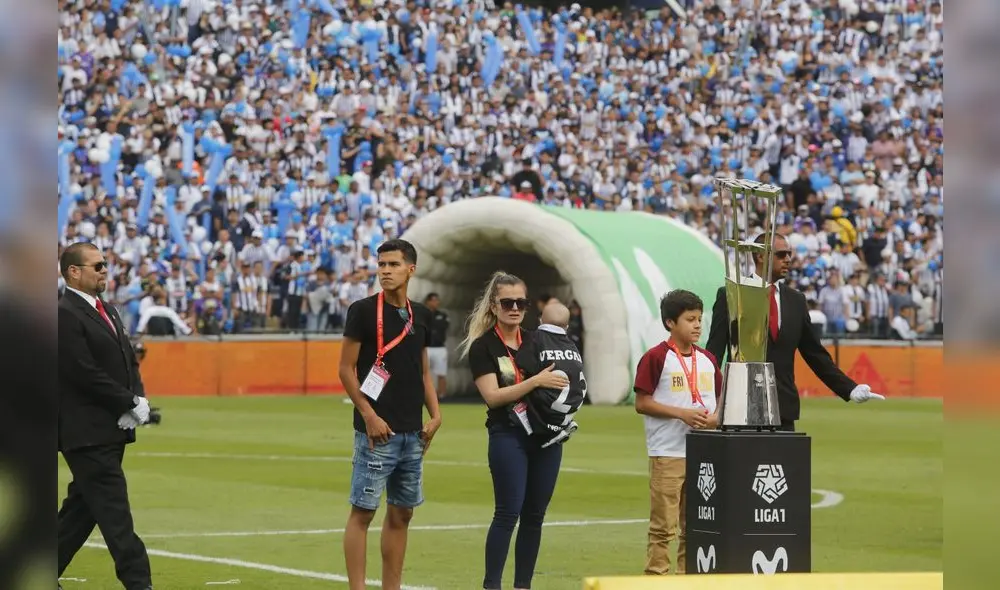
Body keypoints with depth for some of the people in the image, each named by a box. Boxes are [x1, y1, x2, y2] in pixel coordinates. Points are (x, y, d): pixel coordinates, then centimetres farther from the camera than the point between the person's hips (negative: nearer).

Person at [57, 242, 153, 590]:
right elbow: (85, 374, -19)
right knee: (114, 511, -9)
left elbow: (129, 362, 19)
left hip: (113, 430, 9)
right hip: (87, 432, -9)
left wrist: (139, 399, -1)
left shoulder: (107, 311, 18)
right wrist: (130, 404, -13)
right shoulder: (65, 314, -13)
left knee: (83, 508, 12)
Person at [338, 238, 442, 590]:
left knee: (401, 513, 9)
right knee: (363, 510, -5)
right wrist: (369, 416, -13)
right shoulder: (363, 311, -6)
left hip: (412, 432, 6)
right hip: (377, 430, -6)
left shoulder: (420, 316, 11)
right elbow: (346, 369, -7)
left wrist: (434, 415, 7)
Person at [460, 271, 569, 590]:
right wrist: (536, 381, -21)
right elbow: (493, 396, -14)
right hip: (508, 435, -5)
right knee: (508, 513, -10)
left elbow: (554, 378, 25)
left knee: (534, 515, 6)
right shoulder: (483, 347, -4)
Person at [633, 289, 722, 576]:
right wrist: (682, 414, -16)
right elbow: (641, 403, -8)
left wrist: (716, 416, -4)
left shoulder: (707, 359, 11)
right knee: (663, 525, -5)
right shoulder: (656, 358, -6)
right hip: (668, 453, -6)